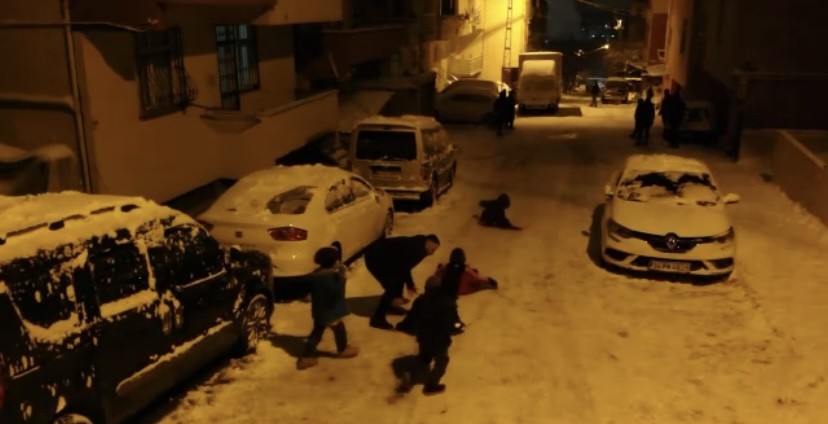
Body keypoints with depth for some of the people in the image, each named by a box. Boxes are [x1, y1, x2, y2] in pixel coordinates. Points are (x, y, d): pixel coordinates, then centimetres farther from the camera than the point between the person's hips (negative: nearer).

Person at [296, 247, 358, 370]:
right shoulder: (331, 276, -26)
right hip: (330, 311, -8)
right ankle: (343, 350, 35)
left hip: (319, 311, 8)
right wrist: (341, 277, -23)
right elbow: (338, 292, -28)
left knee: (316, 332, 15)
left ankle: (307, 357, 12)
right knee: (339, 329, 15)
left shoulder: (316, 274, 3)